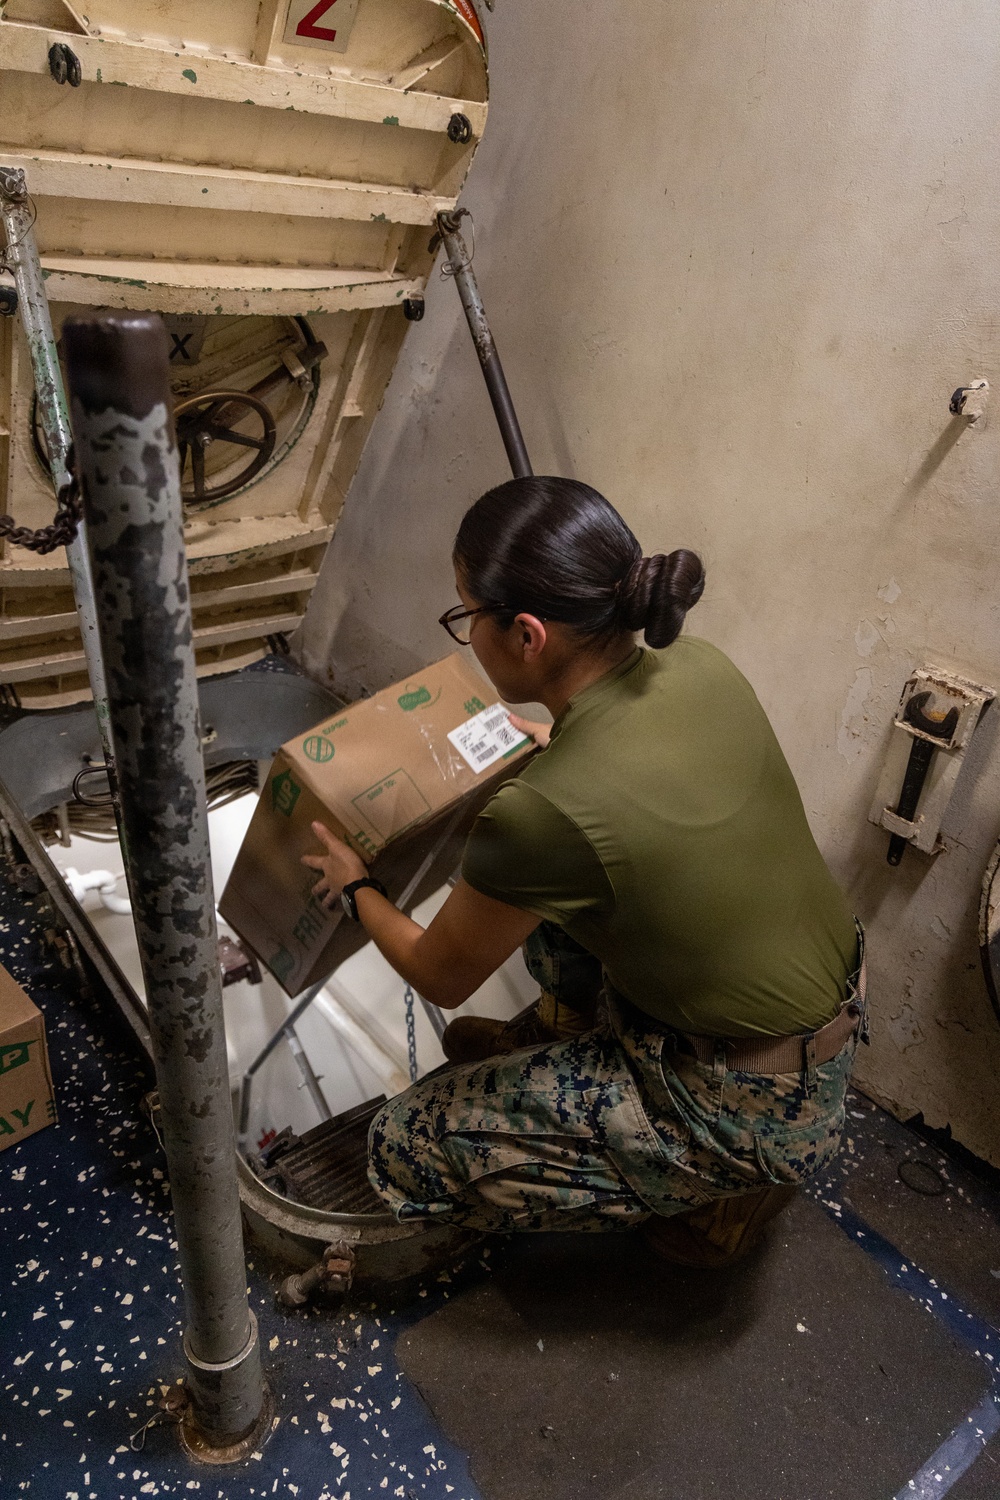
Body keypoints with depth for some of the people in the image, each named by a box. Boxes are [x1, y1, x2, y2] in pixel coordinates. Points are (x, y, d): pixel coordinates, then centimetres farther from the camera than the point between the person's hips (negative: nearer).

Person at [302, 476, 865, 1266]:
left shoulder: (542, 812, -32)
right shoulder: (695, 664, -12)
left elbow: (441, 978, -11)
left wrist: (355, 887, 7)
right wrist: (554, 745, 29)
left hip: (757, 1111, -7)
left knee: (410, 1147, 1)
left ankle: (717, 1189, 11)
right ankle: (565, 1030, 33)